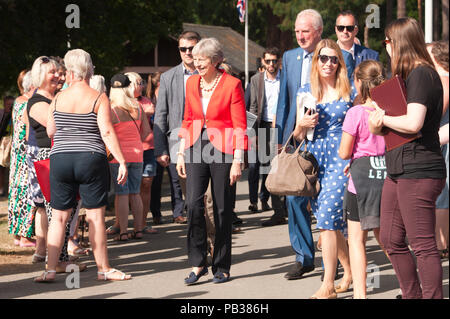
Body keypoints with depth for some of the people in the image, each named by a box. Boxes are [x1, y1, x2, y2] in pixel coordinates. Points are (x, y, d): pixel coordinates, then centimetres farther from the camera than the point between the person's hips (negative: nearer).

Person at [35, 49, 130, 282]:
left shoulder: (58, 98, 3)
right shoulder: (98, 99, -5)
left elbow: (50, 132, 12)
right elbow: (107, 133, -13)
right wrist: (122, 161, -12)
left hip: (60, 159, 2)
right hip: (91, 160, -2)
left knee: (59, 216, 8)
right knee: (95, 217, 4)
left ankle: (50, 269, 5)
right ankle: (103, 269, 9)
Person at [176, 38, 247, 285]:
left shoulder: (232, 84, -6)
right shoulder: (191, 83, 9)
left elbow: (240, 125, -7)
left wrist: (237, 161, -11)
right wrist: (181, 153, 11)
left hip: (222, 150, -4)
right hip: (196, 148, 4)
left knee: (222, 210, 3)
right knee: (193, 204, -10)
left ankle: (222, 267, 13)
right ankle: (197, 264, -1)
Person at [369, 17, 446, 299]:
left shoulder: (421, 75, -13)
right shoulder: (408, 75, 19)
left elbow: (414, 123, -26)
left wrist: (383, 119, -10)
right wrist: (377, 125, -1)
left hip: (418, 170, -11)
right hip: (399, 169, 11)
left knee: (423, 244, -8)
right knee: (392, 241, 14)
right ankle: (412, 296, 22)